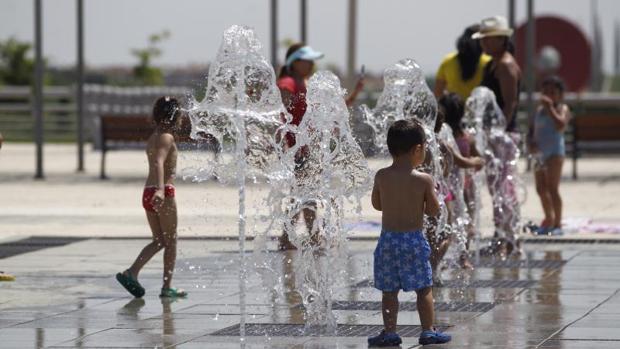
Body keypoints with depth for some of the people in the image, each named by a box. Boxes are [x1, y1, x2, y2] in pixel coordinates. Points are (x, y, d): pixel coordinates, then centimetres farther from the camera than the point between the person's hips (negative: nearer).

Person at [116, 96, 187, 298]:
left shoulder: (153, 138, 15)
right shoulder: (167, 137, -11)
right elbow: (159, 163, -27)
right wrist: (160, 189, -39)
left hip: (149, 192, 8)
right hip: (164, 192, -8)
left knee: (159, 241, 13)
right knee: (171, 241, 3)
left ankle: (131, 272, -3)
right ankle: (167, 287, 4)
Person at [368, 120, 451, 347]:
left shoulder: (381, 177, -3)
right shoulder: (424, 180, -10)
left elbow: (377, 204, 9)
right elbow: (433, 211, -4)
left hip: (388, 238, 2)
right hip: (414, 239, -2)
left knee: (389, 290, 8)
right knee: (424, 288, 8)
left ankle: (389, 332, 9)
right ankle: (428, 332, 10)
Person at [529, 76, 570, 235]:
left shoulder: (562, 109, -3)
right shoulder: (540, 109, 16)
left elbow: (560, 125, -22)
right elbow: (533, 129, 17)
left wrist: (550, 108, -23)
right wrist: (531, 142, -2)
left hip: (554, 152, -7)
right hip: (540, 153, 7)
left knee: (552, 188, -12)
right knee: (541, 189, 13)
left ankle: (557, 223, -8)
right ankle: (549, 219, 28)